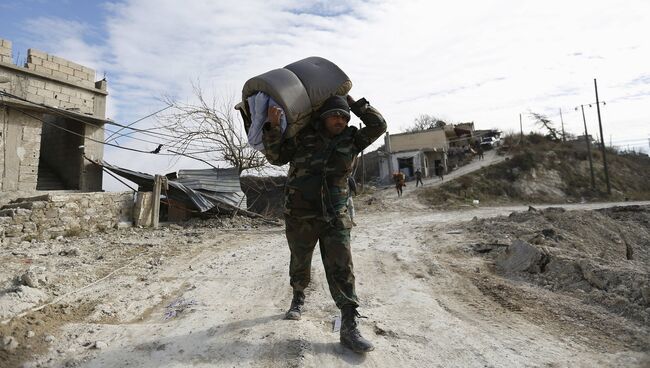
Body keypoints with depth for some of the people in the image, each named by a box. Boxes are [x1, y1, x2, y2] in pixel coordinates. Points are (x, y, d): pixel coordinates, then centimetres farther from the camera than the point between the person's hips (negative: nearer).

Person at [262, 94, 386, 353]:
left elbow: (378, 125, 5)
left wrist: (353, 103, 5)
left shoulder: (351, 140, 3)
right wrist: (273, 127, -11)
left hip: (335, 216, 0)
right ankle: (298, 300, 46)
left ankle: (349, 328, 1)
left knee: (342, 270, -6)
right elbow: (276, 157, 2)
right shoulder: (303, 137, -1)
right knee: (299, 264, 18)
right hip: (299, 215, 0)